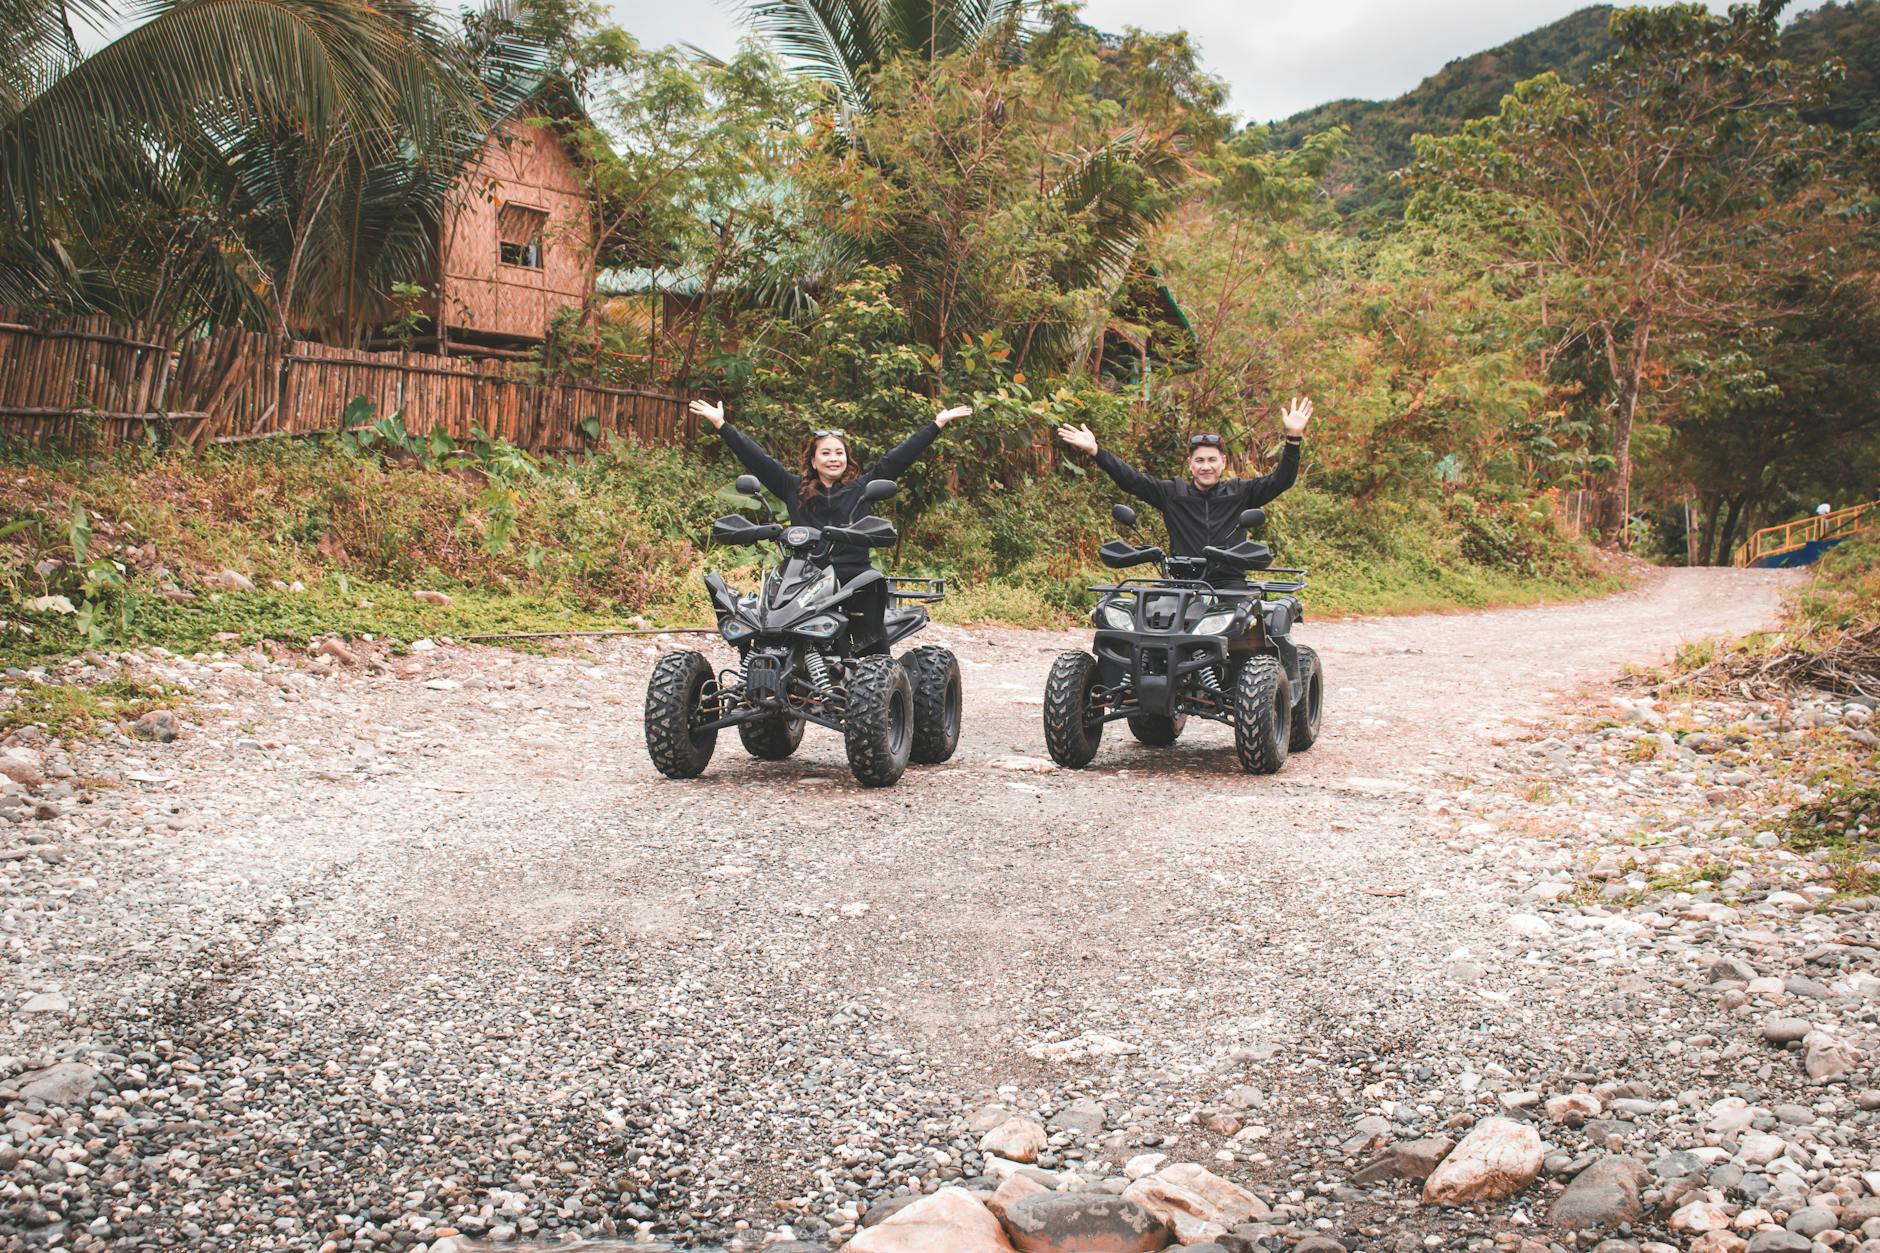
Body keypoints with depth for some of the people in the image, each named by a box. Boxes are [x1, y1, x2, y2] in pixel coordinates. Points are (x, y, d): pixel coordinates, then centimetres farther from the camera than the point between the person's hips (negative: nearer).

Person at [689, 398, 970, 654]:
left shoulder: (862, 487, 12)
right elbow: (757, 459, 12)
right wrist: (721, 425, 10)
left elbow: (897, 457, 11)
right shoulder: (795, 488, 12)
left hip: (855, 579, 0)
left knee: (874, 649, -4)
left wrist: (937, 424, 10)